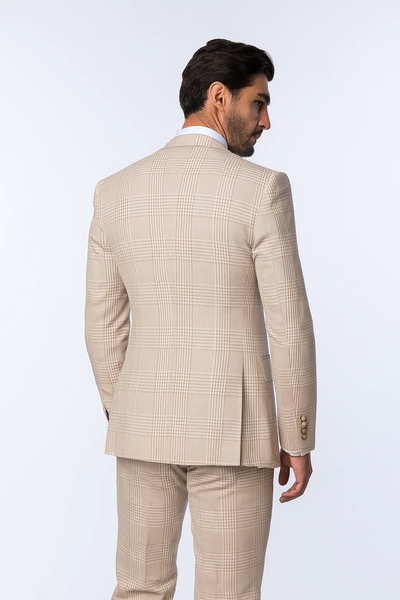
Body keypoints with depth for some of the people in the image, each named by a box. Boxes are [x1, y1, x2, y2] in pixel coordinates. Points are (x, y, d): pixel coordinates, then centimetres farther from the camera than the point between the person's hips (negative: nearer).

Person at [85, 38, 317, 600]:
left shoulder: (116, 190, 2)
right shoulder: (261, 188, -13)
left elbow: (104, 325, 6)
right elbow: (288, 325, -13)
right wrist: (298, 440, -2)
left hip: (147, 423, 4)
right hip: (231, 428, -4)